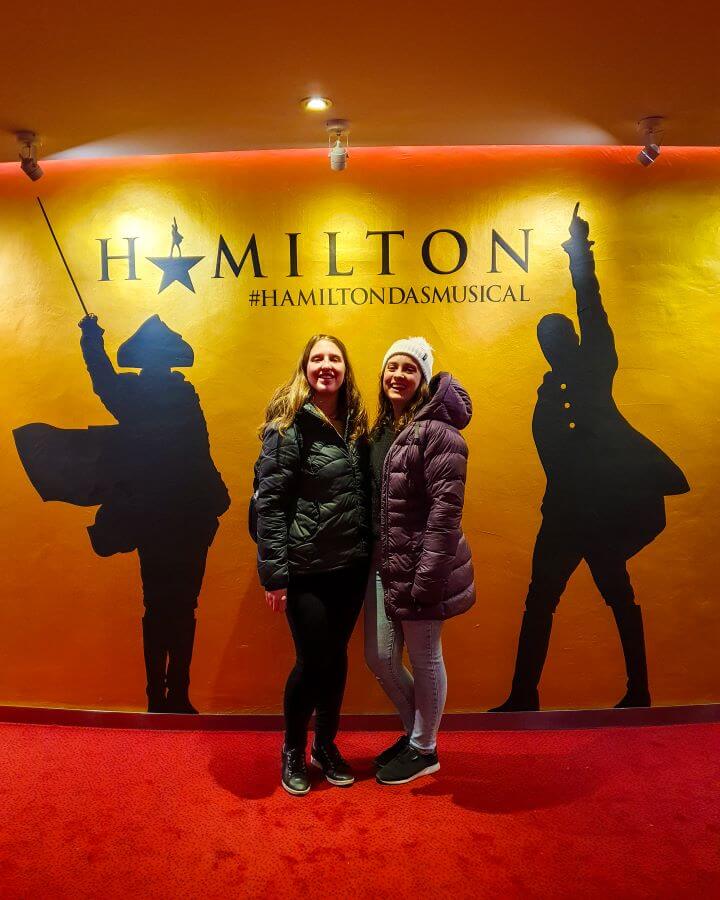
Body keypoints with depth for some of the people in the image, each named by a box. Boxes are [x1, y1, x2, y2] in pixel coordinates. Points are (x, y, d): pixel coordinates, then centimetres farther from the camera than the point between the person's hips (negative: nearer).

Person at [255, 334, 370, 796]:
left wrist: (370, 554, 8)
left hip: (351, 566, 5)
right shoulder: (290, 424, -11)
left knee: (337, 657, 15)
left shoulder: (355, 423, 7)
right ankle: (293, 750, 29)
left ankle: (327, 744, 36)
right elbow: (269, 501, -13)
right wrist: (275, 572, -16)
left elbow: (365, 494, 12)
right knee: (312, 660, 4)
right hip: (306, 567, -5)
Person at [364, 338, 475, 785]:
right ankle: (416, 730, 40)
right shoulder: (381, 430, 11)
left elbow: (446, 509, -18)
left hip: (419, 566, -8)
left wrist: (426, 576, -20)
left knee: (424, 659, 9)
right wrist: (371, 558, 12)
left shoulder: (436, 432, -13)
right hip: (383, 564, 8)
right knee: (380, 657, 15)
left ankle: (424, 750, 32)